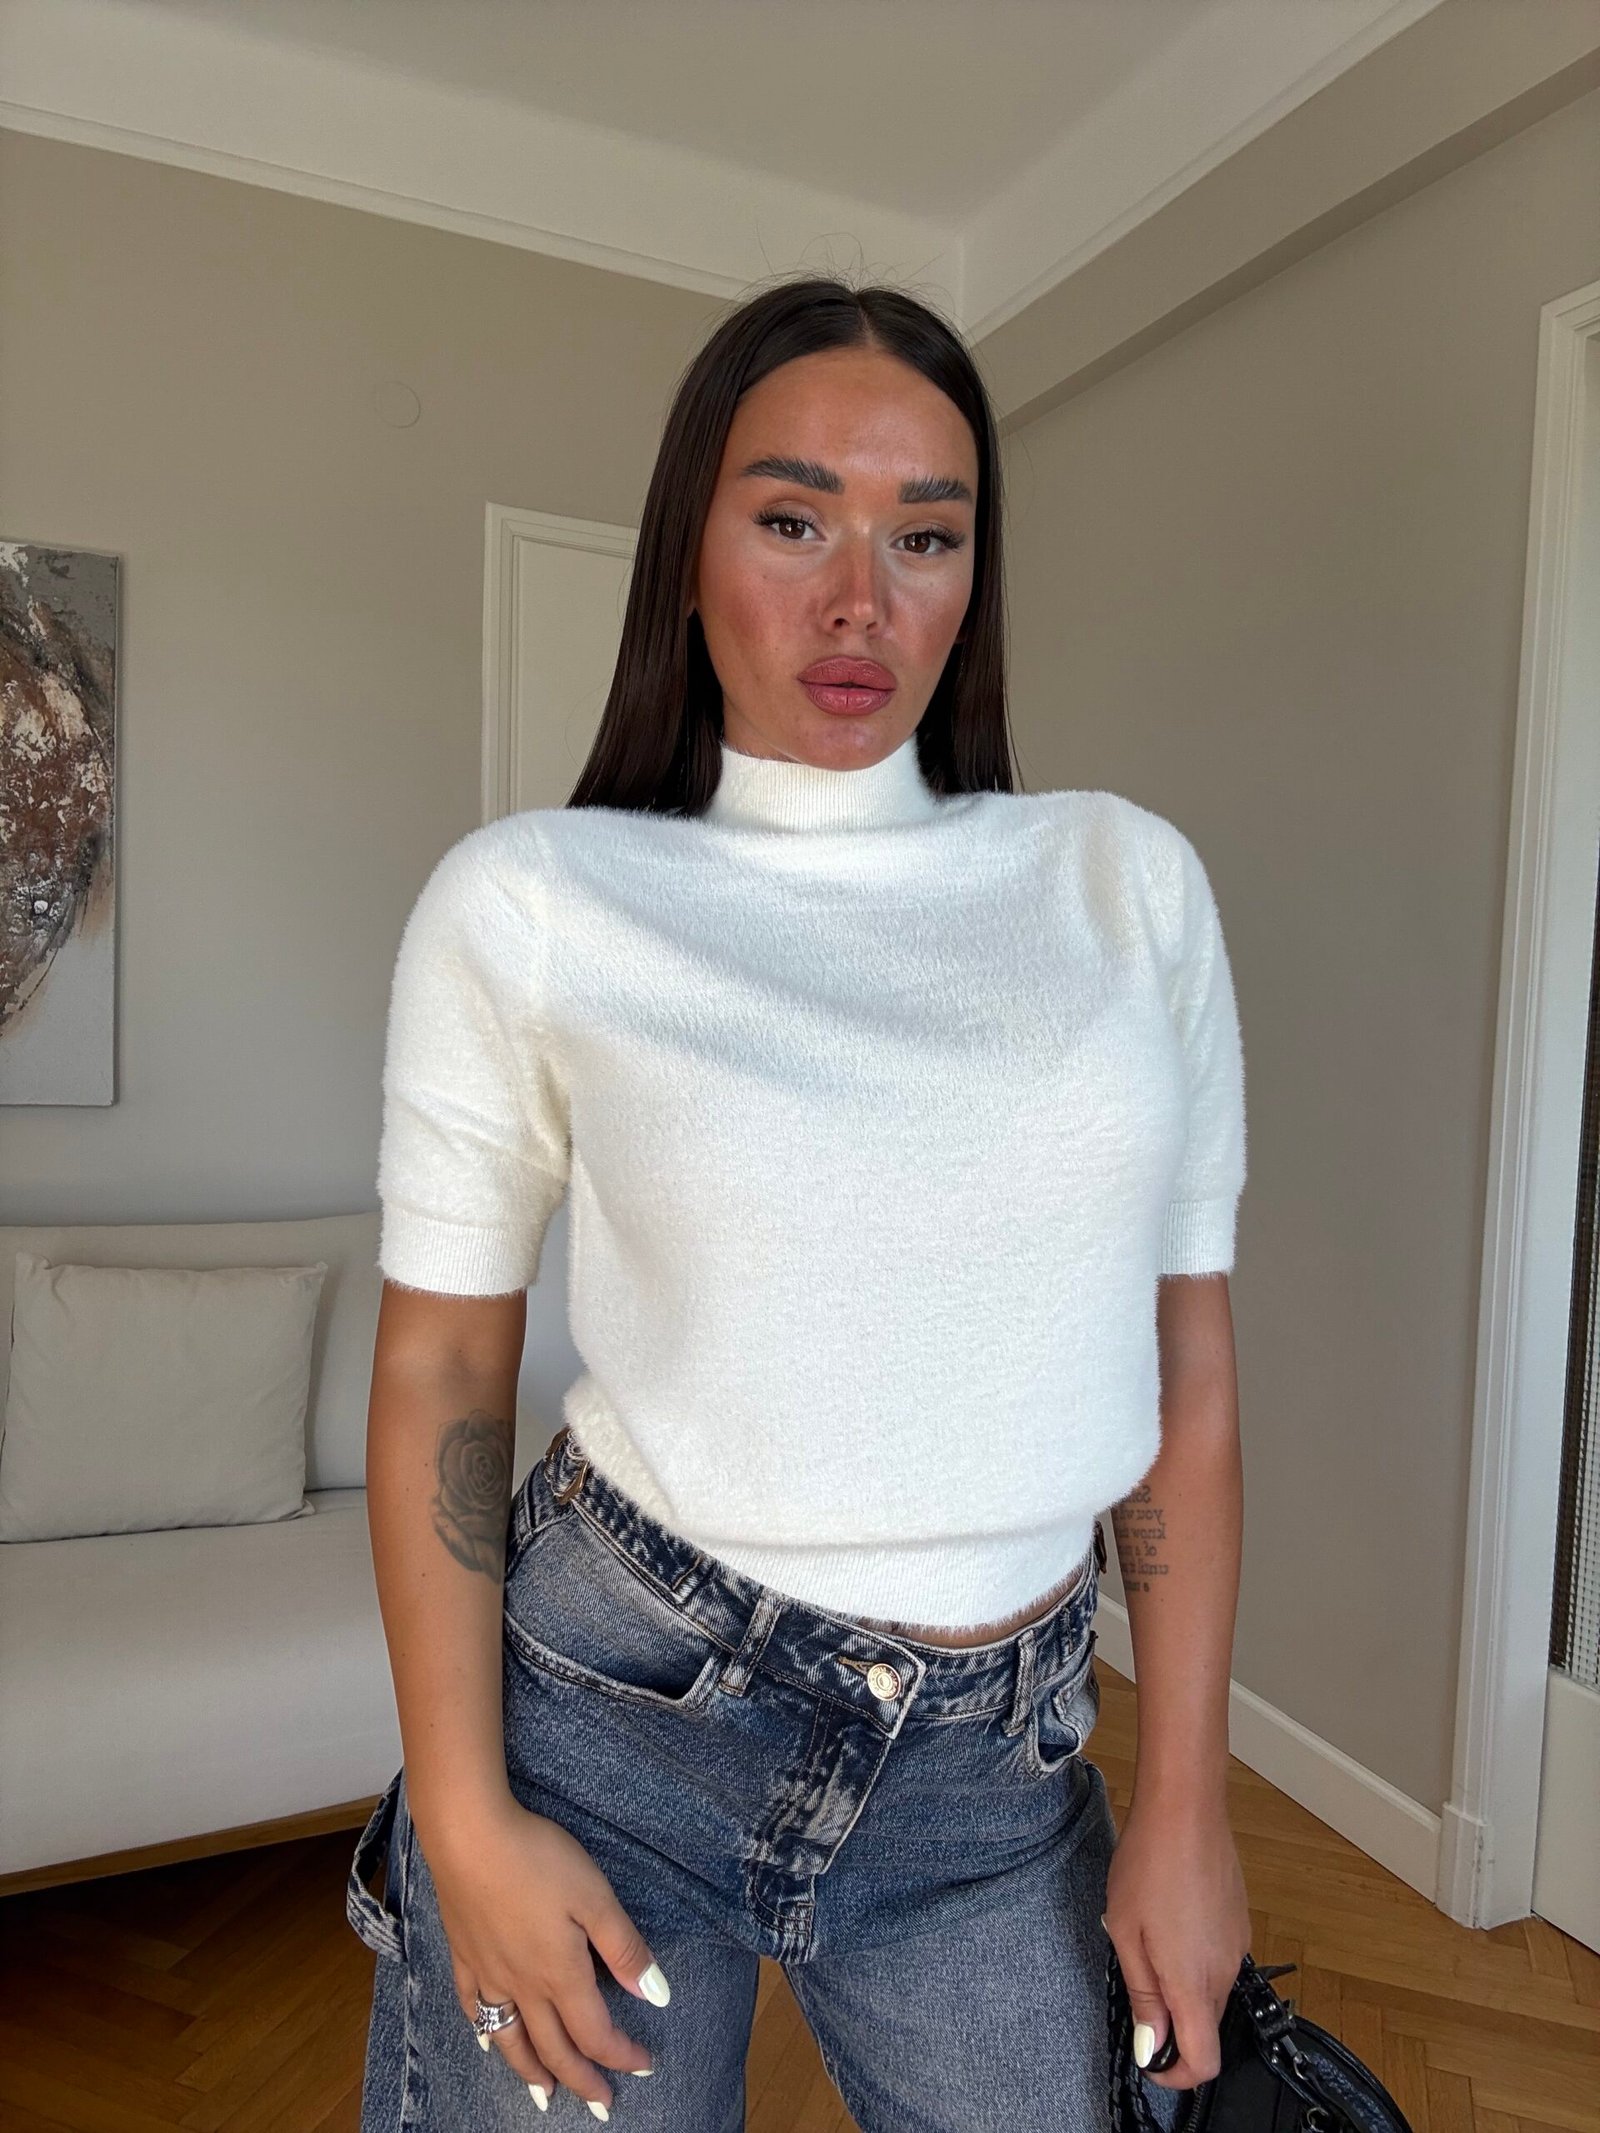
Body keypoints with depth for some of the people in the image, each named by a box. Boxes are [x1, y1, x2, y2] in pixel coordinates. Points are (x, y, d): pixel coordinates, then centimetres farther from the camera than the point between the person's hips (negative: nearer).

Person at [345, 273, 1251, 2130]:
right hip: (615, 1708, -1)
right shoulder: (527, 905, -9)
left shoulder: (1128, 882, -3)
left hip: (999, 1766, 3)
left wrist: (1184, 1804, 1)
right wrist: (466, 1821, -5)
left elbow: (1187, 1359, -1)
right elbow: (440, 1365, -4)